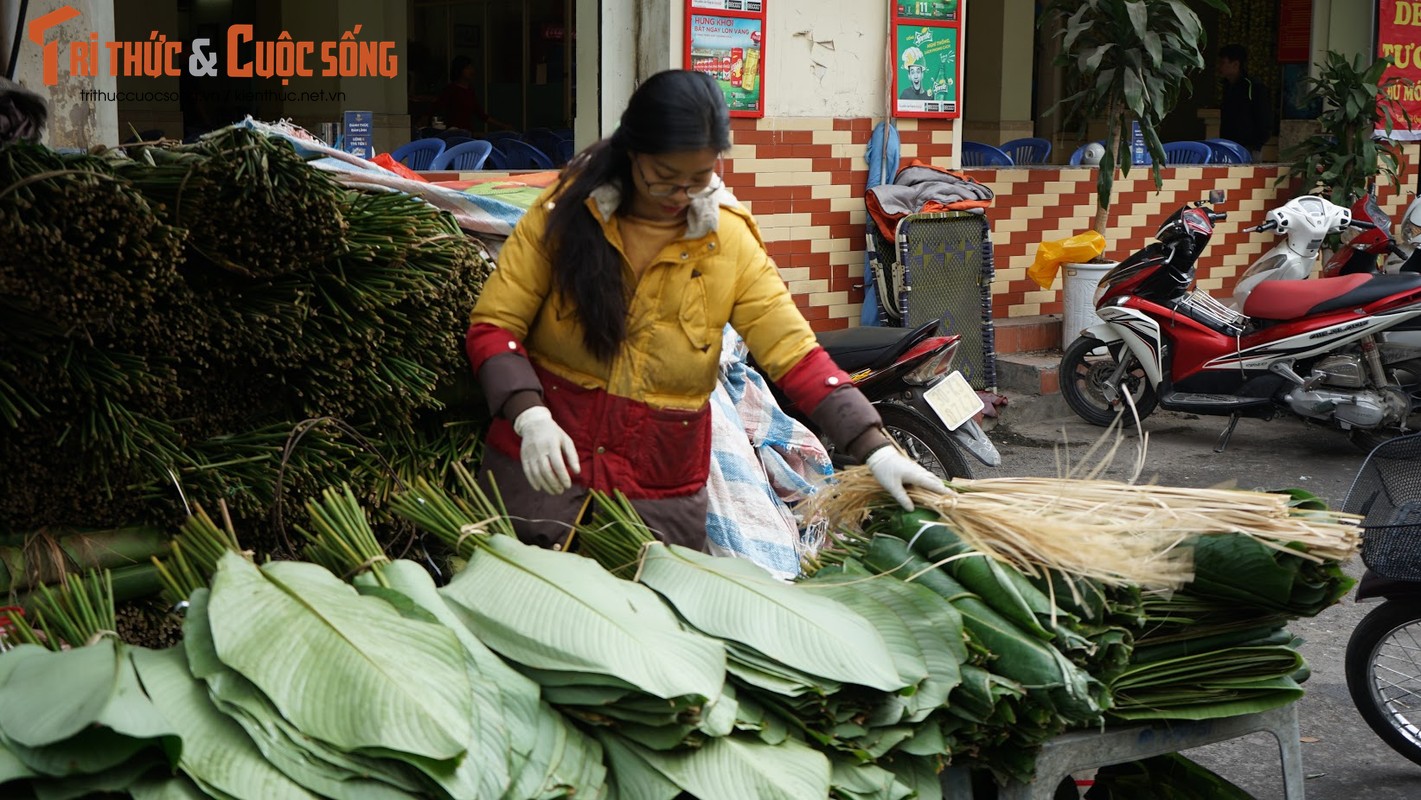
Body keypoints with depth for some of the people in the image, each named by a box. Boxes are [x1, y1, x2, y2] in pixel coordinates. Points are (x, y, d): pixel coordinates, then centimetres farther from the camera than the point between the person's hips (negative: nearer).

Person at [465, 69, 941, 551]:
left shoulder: (729, 241, -2)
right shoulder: (566, 212, -5)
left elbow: (796, 355, -4)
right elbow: (493, 327, -5)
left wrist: (877, 451, -14)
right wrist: (530, 417, -23)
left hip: (662, 491, 1)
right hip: (542, 469, -1)